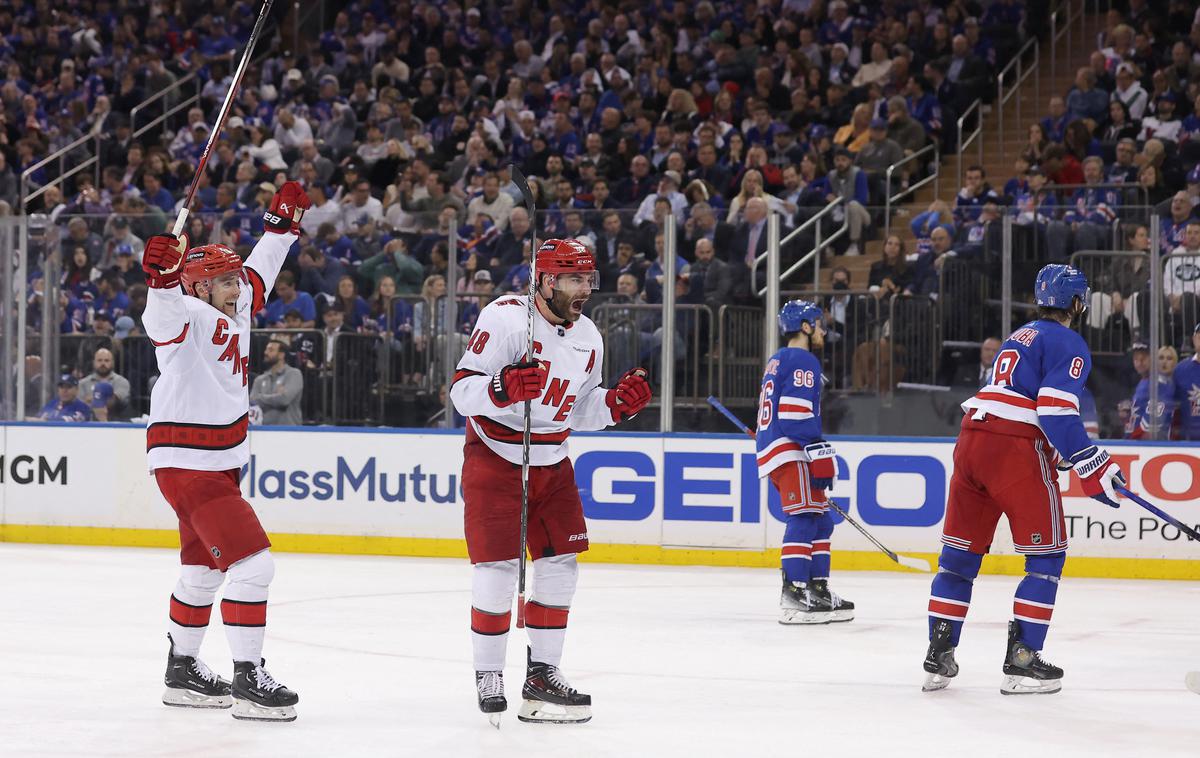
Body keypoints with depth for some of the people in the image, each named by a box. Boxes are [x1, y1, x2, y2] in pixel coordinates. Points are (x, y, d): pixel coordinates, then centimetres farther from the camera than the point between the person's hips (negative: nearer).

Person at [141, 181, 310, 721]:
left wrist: (282, 225, 33)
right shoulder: (188, 317, -15)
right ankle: (248, 679, -10)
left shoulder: (236, 310, 10)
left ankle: (182, 672, 32)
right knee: (252, 564, -14)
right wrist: (163, 276, -57)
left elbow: (258, 273, 29)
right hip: (187, 465, -10)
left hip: (220, 462, 10)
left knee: (203, 570, 19)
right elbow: (163, 314, -38)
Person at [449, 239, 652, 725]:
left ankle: (542, 675, 14)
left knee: (560, 565, 5)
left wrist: (618, 403, -4)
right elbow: (462, 392, -19)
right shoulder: (504, 318, -17)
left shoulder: (588, 338, 6)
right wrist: (501, 388, -38)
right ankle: (489, 679, 1)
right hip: (494, 460, -7)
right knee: (498, 567, -9)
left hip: (551, 464, 7)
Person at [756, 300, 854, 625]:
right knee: (804, 518, -15)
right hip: (790, 451, -11)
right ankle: (794, 593, -23)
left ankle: (818, 590, 14)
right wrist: (818, 452, -20)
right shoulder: (803, 361, -8)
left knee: (820, 521, 13)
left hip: (774, 450, 11)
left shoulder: (778, 361, 24)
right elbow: (798, 413, -19)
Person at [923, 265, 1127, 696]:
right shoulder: (1069, 345, -2)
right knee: (1047, 557, 3)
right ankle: (1022, 660, -3)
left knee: (960, 553, 12)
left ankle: (939, 657, 10)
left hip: (971, 439, 8)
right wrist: (1094, 469, -12)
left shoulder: (1019, 338, 25)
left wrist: (1059, 454, 34)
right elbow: (1057, 413, -14)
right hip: (1016, 452, -8)